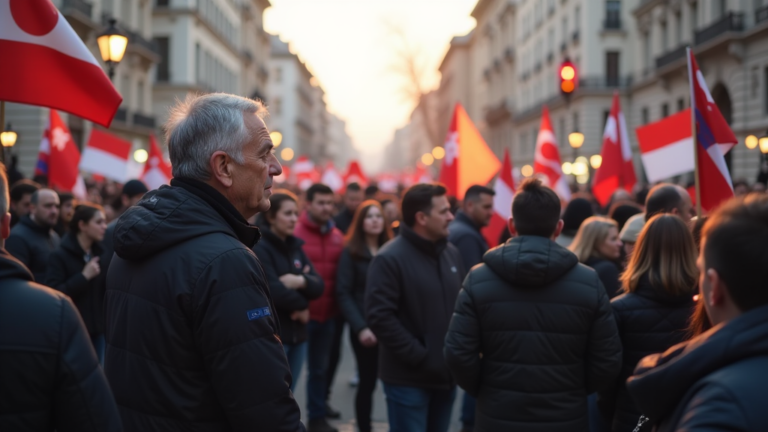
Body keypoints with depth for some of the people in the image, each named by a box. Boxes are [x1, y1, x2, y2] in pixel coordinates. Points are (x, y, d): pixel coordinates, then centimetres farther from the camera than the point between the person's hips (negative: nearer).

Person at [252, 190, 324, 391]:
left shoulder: (295, 247, 14)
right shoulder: (259, 248, -10)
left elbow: (318, 286, 6)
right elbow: (273, 290, -21)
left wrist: (301, 281, -15)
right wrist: (301, 306, -6)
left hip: (297, 334, 7)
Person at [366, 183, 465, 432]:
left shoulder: (452, 254, 9)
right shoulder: (390, 259, -13)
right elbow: (380, 317, -18)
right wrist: (417, 355, -19)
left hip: (446, 373, 7)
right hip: (408, 378, -7)